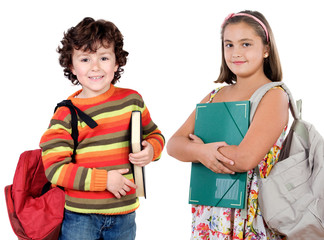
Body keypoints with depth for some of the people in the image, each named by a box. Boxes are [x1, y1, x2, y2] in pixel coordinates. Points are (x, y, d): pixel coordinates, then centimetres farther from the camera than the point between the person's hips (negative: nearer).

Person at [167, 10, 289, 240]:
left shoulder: (274, 96, -11)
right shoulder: (215, 96, 8)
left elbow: (245, 159, -23)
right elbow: (173, 144, 1)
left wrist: (197, 146, -9)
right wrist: (201, 152, -20)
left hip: (251, 219, -5)